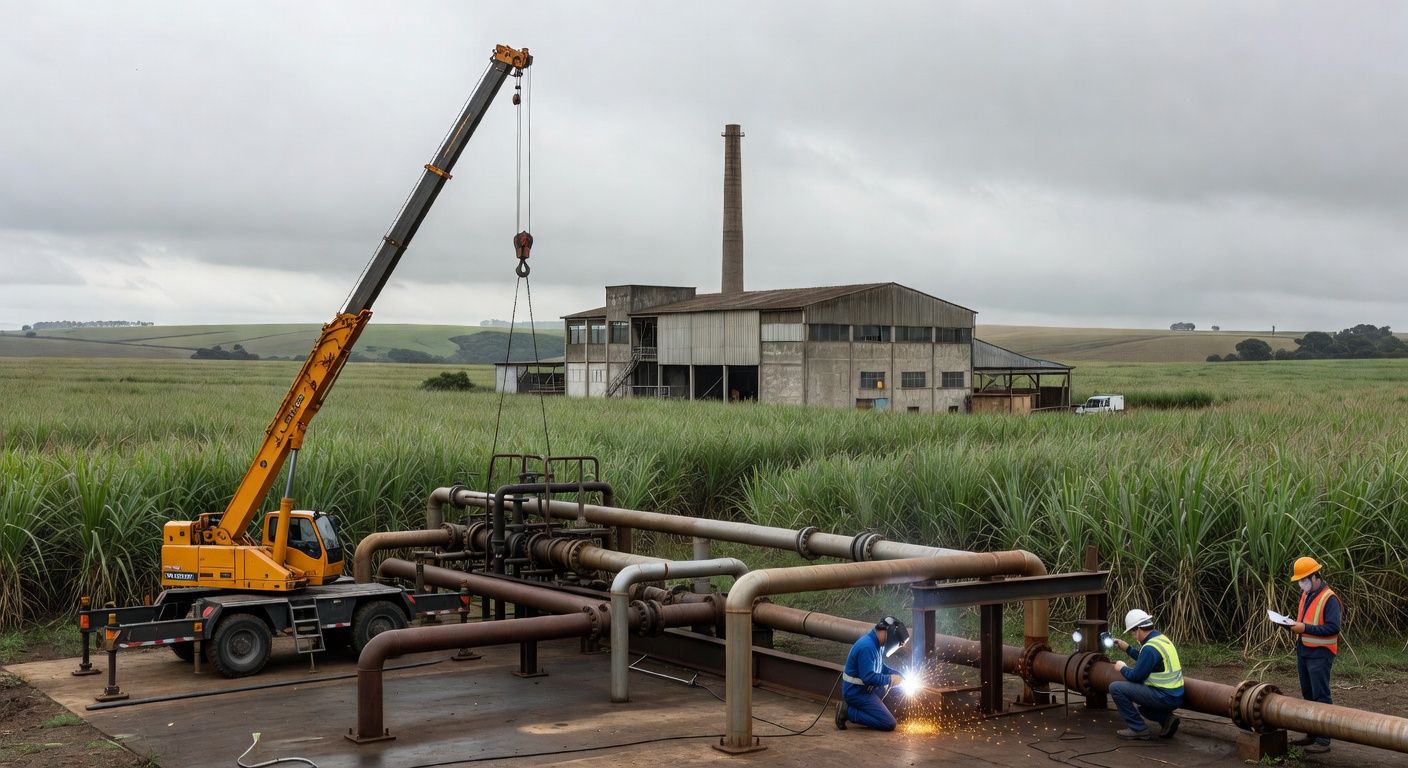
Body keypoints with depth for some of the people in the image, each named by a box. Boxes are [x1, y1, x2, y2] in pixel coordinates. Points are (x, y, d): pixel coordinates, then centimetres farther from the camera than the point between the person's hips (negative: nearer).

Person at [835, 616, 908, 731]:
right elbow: (868, 677, -28)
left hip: (864, 689, 10)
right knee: (889, 724, -13)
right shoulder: (867, 647, -24)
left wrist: (898, 675, 8)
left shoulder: (875, 643, 8)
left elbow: (880, 667, 23)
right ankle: (848, 712, -8)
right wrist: (890, 679, -14)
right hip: (856, 692, -10)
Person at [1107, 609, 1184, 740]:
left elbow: (1135, 676, -15)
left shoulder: (1150, 648, -20)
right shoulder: (1161, 638, 10)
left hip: (1165, 698, -10)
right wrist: (1127, 648, 27)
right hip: (1175, 696, 10)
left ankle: (1138, 729, -4)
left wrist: (1122, 668, 4)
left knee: (1116, 688, -11)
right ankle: (1165, 719, 14)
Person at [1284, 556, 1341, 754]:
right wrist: (1293, 625, 1)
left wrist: (1305, 628, -24)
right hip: (1303, 651, 9)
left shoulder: (1329, 598, -15)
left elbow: (1333, 628, -21)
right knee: (1308, 695, 14)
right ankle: (1312, 735, 23)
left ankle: (1323, 741, -5)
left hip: (1319, 654, -9)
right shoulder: (1305, 595, 13)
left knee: (1321, 697, -7)